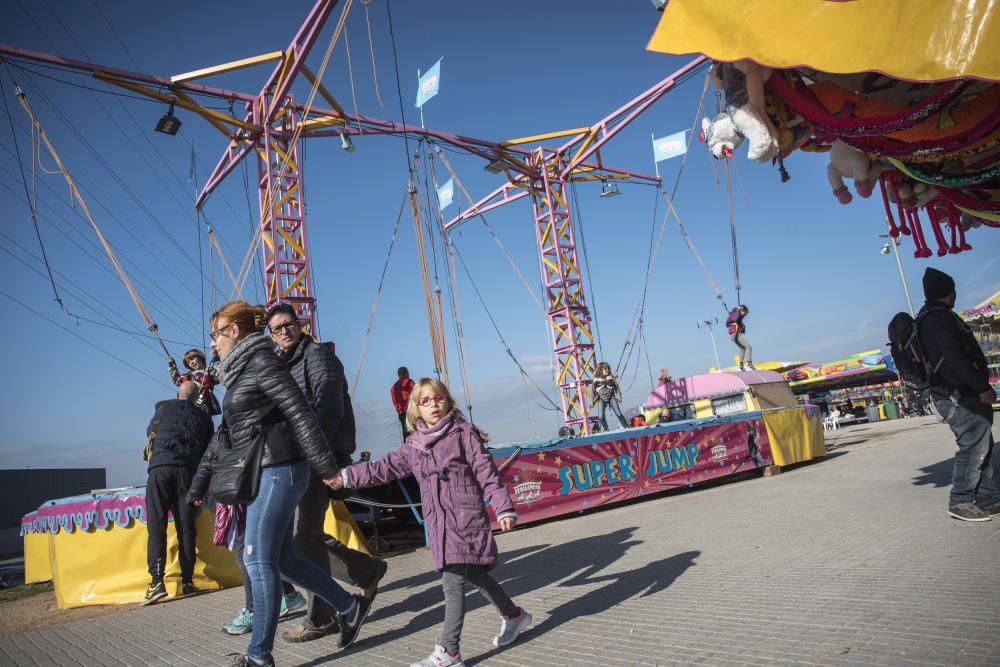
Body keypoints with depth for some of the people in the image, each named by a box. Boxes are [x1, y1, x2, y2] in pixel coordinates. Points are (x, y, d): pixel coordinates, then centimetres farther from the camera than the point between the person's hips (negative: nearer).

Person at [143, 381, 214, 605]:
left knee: (156, 523, -5)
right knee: (186, 526, 3)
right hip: (187, 470, 2)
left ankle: (157, 581, -16)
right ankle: (187, 581, 5)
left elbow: (150, 432, 33)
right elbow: (207, 451, 21)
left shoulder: (164, 407, 18)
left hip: (160, 467, -1)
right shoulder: (204, 417, 21)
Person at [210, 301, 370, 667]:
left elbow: (300, 414, -17)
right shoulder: (239, 371, 18)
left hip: (278, 471, -9)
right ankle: (350, 606, 22)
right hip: (263, 473, 9)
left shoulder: (262, 361, -11)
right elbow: (231, 432, 22)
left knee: (259, 559, -5)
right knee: (282, 559, 11)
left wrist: (326, 467, -19)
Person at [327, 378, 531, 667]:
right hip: (439, 524, 6)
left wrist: (503, 508, -11)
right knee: (475, 575, 18)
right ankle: (513, 615, 39)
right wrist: (347, 476, 10)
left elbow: (487, 472, -8)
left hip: (466, 520, -6)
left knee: (453, 584, -8)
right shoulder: (414, 444, 11)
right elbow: (385, 468, 15)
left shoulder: (464, 433, -6)